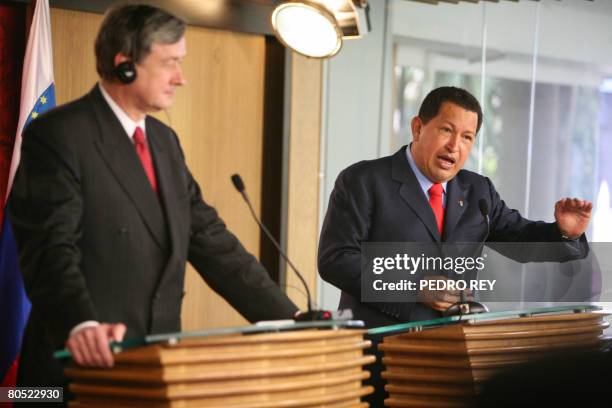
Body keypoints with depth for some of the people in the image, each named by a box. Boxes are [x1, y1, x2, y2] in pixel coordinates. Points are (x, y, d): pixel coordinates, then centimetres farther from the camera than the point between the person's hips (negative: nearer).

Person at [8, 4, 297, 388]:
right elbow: (51, 249, -21)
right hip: (85, 365, -7)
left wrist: (292, 322, 7)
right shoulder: (58, 136, -10)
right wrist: (81, 324, -39)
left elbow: (211, 241, 14)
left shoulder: (164, 140, 15)